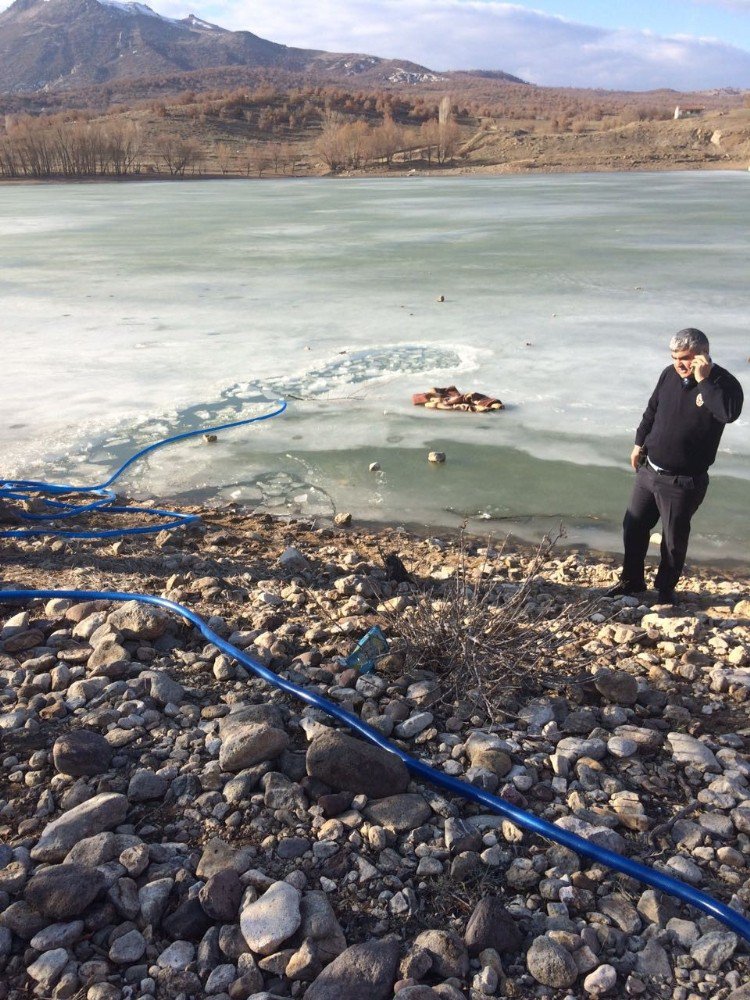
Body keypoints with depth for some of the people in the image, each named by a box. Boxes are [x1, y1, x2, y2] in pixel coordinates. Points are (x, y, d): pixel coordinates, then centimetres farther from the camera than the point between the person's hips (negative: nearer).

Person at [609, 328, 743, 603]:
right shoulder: (670, 375, 0)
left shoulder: (723, 383, -15)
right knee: (633, 528, 14)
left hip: (684, 482, -5)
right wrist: (640, 443, 15)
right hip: (649, 471, 5)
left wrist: (703, 380, -33)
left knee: (674, 539, 8)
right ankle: (632, 580, 34)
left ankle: (666, 588, 30)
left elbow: (729, 413, -36)